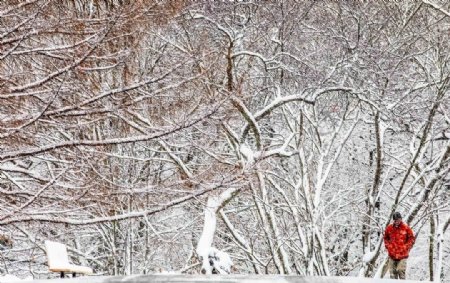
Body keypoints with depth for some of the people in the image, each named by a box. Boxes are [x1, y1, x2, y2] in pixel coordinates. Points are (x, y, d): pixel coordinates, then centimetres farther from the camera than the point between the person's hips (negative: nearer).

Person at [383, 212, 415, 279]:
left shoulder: (406, 228, -3)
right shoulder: (389, 228, 4)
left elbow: (412, 238, 6)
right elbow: (386, 238, 19)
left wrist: (406, 247, -3)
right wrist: (388, 246, 6)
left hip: (402, 254, -3)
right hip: (392, 254, 3)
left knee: (401, 270, -12)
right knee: (393, 271, 3)